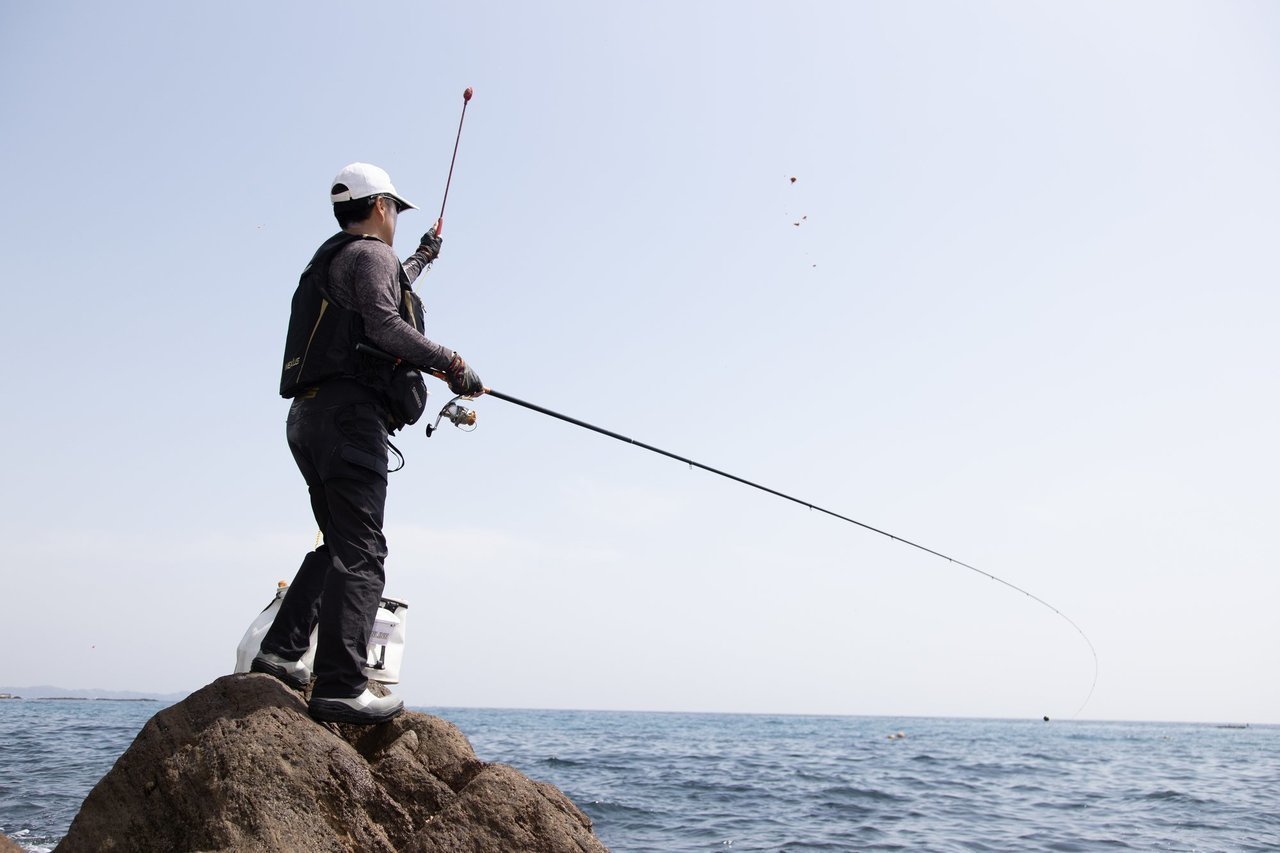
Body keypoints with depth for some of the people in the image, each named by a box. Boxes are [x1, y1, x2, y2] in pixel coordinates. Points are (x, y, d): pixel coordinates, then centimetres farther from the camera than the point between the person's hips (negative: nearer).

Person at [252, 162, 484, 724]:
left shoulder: (332, 261, 30)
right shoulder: (371, 254, 1)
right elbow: (385, 325, -17)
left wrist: (423, 257, 66)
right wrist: (450, 362, -13)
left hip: (309, 417, 10)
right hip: (350, 413, -10)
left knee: (340, 545, 16)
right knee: (360, 551, -15)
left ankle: (281, 652, 12)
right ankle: (340, 687, -21)